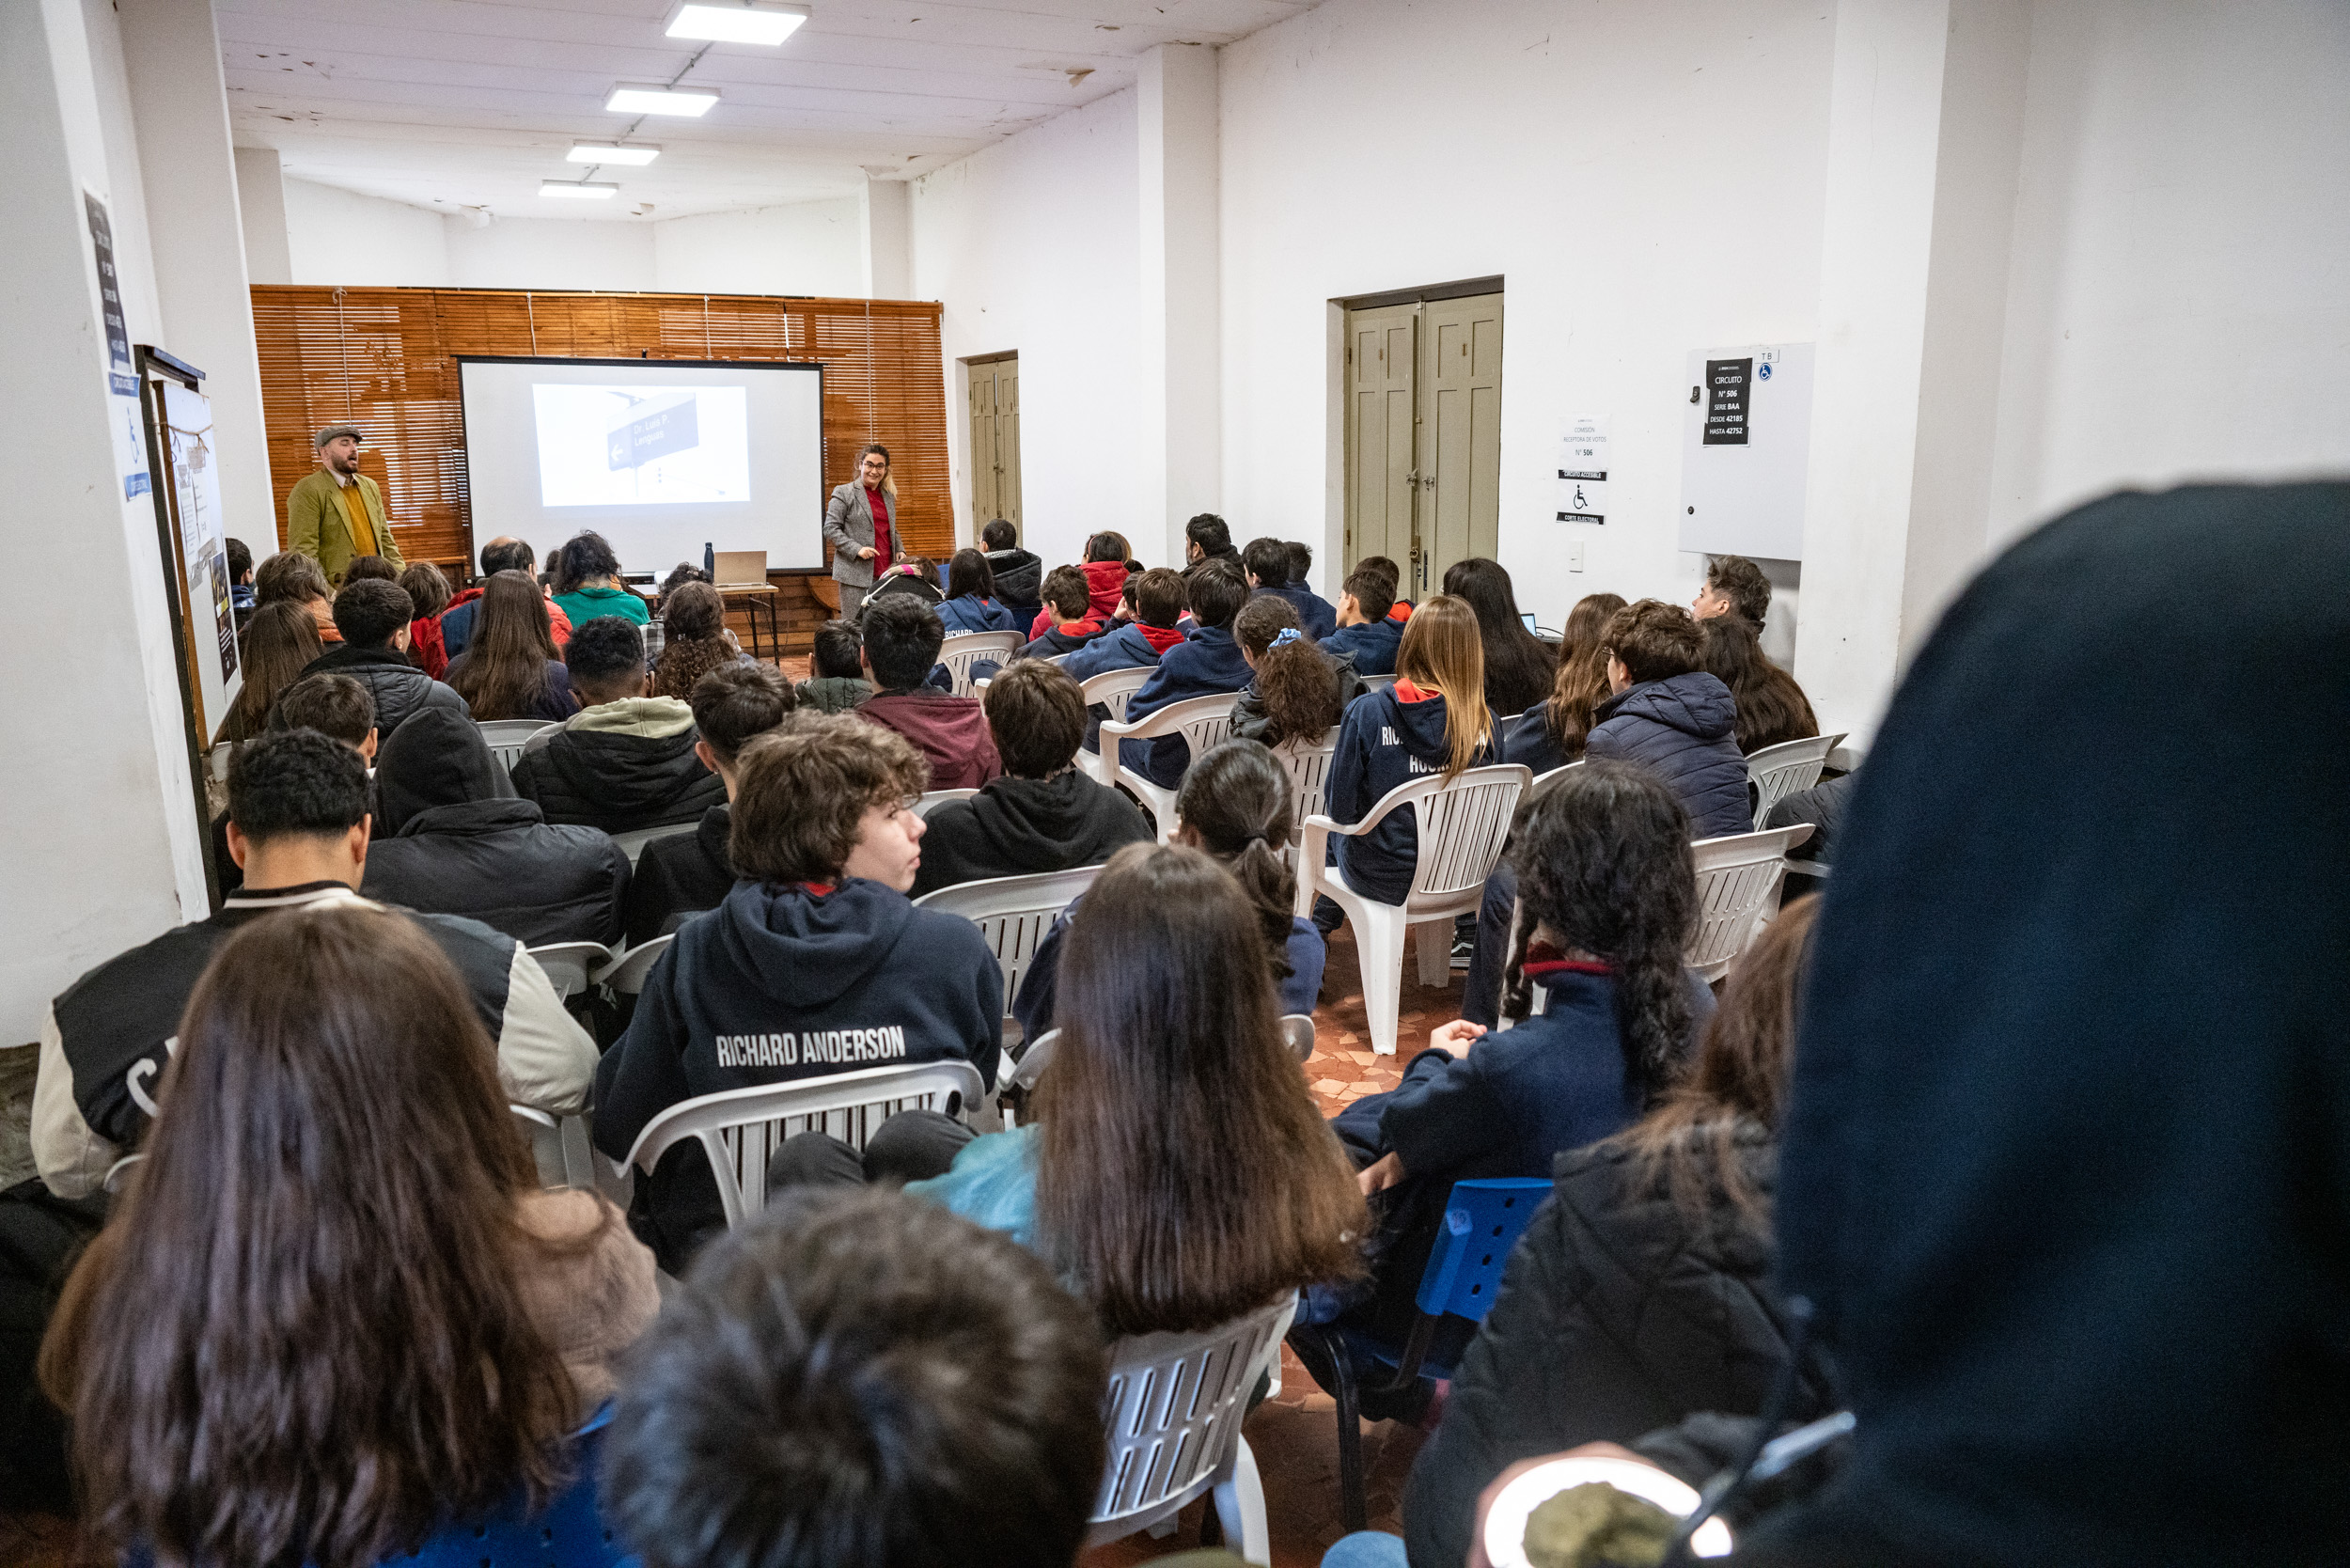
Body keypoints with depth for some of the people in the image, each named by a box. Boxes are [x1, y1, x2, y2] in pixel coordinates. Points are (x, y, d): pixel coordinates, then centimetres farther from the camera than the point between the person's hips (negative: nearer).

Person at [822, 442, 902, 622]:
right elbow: (830, 529, -4)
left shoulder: (889, 496, 19)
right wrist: (857, 549, -16)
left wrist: (900, 550, 8)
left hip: (885, 573, 5)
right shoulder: (844, 493, 1)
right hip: (855, 573, -5)